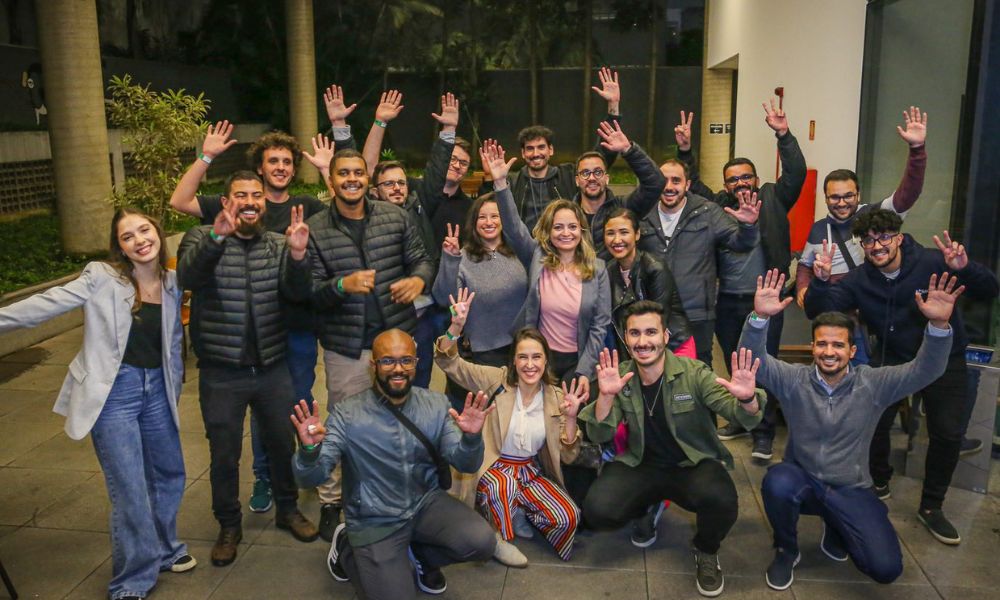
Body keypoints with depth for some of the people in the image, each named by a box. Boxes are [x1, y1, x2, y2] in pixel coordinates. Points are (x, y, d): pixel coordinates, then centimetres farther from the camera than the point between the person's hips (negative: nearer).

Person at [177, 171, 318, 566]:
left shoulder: (277, 244, 4)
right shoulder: (202, 238, -4)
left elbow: (296, 294, -9)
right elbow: (188, 278, -24)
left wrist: (298, 255, -29)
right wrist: (217, 236, -41)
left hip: (272, 368, 3)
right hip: (221, 373, -2)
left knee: (283, 444, 16)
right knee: (224, 455, 11)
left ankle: (288, 510, 39)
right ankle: (229, 526, 32)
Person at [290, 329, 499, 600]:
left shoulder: (436, 404, -5)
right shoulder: (347, 413, -14)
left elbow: (465, 464, -8)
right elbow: (310, 479, -17)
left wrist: (471, 437, -31)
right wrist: (309, 449, -40)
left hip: (426, 503, 3)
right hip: (375, 520, -2)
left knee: (482, 542, -21)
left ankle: (421, 552, 13)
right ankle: (347, 548, 17)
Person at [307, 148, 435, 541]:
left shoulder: (395, 217, 3)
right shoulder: (315, 230, -2)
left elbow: (421, 259, 8)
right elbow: (311, 291, -6)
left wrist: (419, 279, -15)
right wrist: (342, 285, -26)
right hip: (346, 347, -2)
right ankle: (330, 504, 26)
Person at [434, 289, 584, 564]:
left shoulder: (556, 397, -2)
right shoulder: (498, 381, -8)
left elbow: (567, 456, -4)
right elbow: (448, 363, -16)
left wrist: (570, 417, -20)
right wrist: (456, 326, -34)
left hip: (531, 471, 3)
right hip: (492, 468, -3)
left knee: (569, 517, -18)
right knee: (503, 484, -37)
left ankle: (517, 510, 10)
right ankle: (501, 539, -7)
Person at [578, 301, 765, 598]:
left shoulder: (693, 372, -14)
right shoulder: (620, 377, -6)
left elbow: (745, 419, -18)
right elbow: (600, 435, -12)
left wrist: (746, 399, -44)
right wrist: (606, 395, -32)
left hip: (694, 464, -2)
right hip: (642, 465, 2)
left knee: (721, 502, -34)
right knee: (597, 511, -22)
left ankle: (706, 551, 4)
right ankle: (647, 508, 16)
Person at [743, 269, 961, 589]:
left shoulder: (872, 384, -6)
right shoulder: (794, 379, -7)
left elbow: (926, 370, -16)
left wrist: (938, 325, -35)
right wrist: (760, 317, -41)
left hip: (851, 490, 1)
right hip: (803, 481, -1)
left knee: (886, 568, -16)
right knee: (777, 483, -37)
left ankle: (835, 527, 20)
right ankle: (786, 550, -4)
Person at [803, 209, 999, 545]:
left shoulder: (934, 263, -17)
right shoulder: (860, 280, -8)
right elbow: (818, 312, -15)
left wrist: (965, 269, -42)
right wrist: (820, 281, -36)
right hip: (891, 360, 2)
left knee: (949, 433, -9)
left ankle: (931, 507, 13)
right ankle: (879, 482, 22)